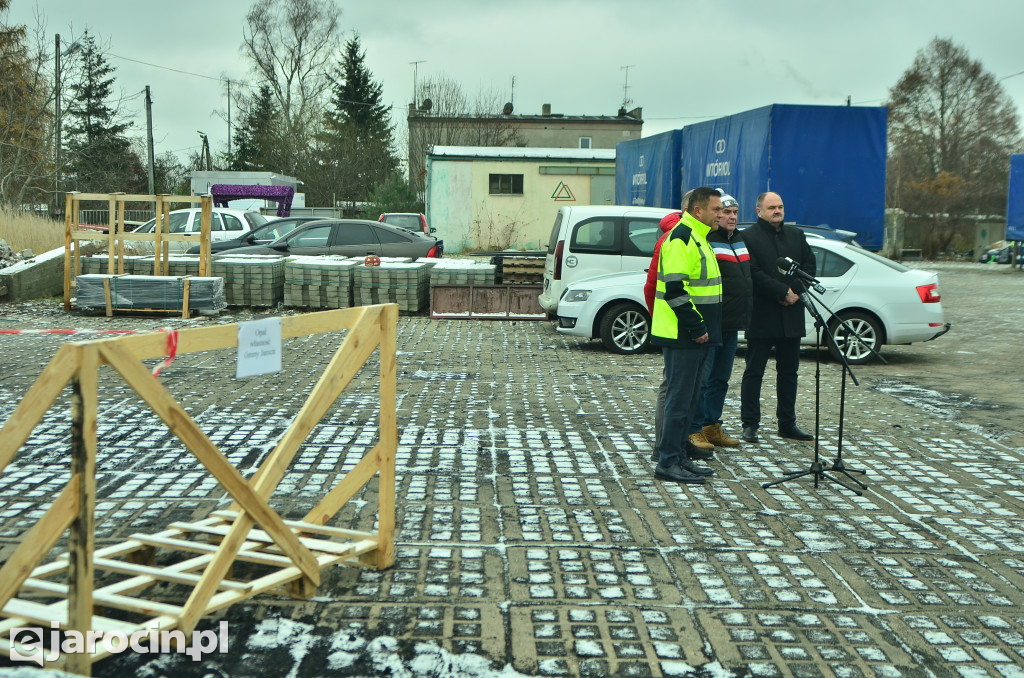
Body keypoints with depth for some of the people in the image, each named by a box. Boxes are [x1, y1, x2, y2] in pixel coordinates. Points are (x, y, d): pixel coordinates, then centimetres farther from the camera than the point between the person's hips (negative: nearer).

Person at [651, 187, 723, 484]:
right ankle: (668, 463, -1)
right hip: (682, 336, -10)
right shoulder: (680, 238, -15)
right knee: (679, 398, -7)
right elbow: (675, 290, -22)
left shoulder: (697, 237, 19)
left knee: (689, 399, 13)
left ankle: (679, 456, 21)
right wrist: (697, 327, -20)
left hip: (695, 336, 10)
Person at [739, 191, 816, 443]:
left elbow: (810, 265, 9)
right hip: (761, 316, -6)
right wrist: (784, 292, -15)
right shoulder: (748, 237, -5)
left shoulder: (796, 235, 15)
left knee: (789, 372, 11)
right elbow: (753, 273, -14)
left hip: (791, 316, 6)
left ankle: (787, 423, 19)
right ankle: (750, 424, 7)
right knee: (754, 372, 1)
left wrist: (795, 291, -8)